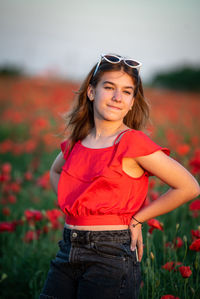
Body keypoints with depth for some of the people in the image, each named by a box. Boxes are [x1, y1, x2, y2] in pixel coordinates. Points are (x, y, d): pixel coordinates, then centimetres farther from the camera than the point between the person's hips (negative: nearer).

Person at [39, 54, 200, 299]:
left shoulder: (133, 143, -11)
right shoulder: (77, 140, 7)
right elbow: (55, 172, 30)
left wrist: (136, 218, -5)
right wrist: (72, 207, 12)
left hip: (111, 256, -6)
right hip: (68, 252, 6)